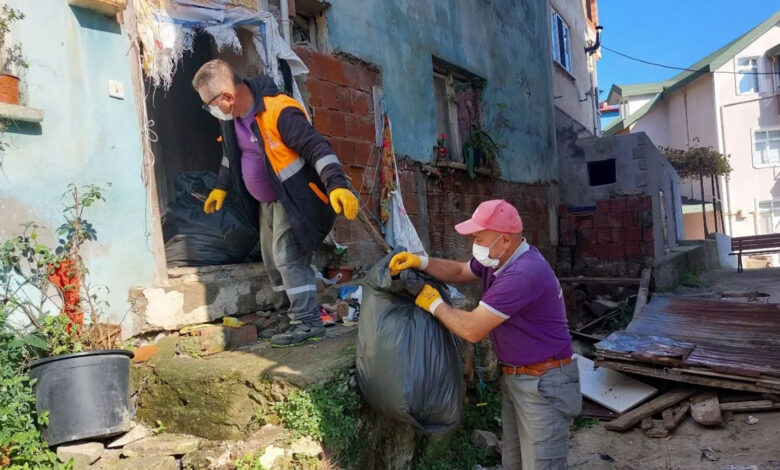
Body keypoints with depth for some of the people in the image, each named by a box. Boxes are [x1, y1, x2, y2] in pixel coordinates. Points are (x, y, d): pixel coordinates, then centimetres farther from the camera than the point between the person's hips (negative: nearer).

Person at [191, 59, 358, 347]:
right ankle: (289, 318, 24)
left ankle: (308, 323, -5)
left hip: (295, 199, -9)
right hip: (267, 201, 9)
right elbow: (231, 153, 19)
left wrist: (336, 185, -43)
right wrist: (221, 186, 27)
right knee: (273, 261, 13)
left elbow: (317, 148, -31)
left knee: (288, 257, -14)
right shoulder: (231, 117, 0)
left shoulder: (279, 112, -28)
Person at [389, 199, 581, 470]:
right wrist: (421, 262, 0)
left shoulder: (524, 273, -30)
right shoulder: (500, 259, 3)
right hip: (514, 377, 10)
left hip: (543, 383, -10)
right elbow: (459, 271, 18)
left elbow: (472, 330, -28)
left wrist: (435, 304, -11)